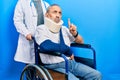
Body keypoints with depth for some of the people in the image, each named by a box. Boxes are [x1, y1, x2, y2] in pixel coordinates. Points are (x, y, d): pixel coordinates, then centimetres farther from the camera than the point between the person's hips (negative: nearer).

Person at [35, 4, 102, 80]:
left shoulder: (63, 29, 13)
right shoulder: (41, 29, -4)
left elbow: (81, 42, 23)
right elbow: (46, 46, -25)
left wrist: (75, 34, 0)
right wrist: (67, 49, -12)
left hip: (71, 63, 6)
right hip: (55, 66, -6)